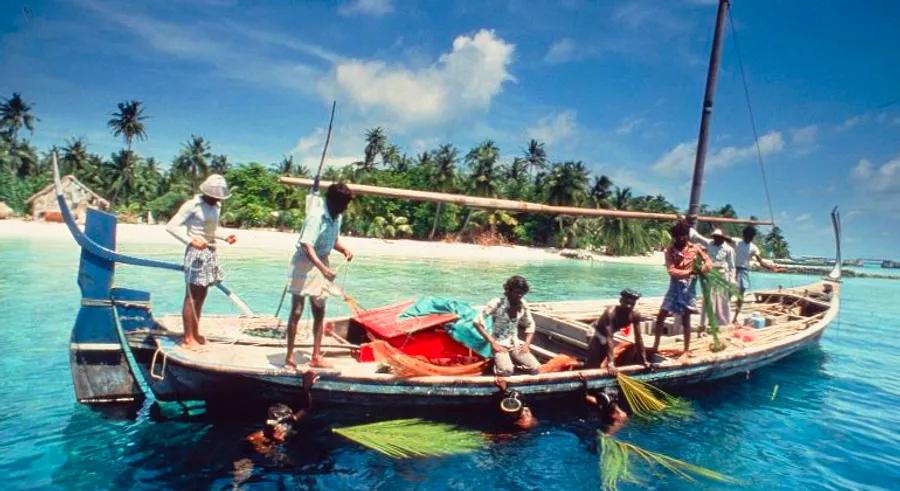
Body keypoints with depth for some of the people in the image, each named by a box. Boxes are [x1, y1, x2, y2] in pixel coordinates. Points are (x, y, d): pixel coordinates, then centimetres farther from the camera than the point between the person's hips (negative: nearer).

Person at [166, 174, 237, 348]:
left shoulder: (216, 206, 10)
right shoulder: (192, 205, -12)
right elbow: (171, 226, -14)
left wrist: (225, 237, 3)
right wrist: (191, 240, -25)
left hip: (210, 253, 7)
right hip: (196, 253, -7)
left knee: (201, 297, 13)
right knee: (191, 297, -2)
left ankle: (195, 333, 23)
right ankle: (188, 338, 5)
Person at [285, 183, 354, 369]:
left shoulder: (337, 217, 2)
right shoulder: (316, 216, -21)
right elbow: (306, 245, -29)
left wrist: (344, 249, -3)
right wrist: (323, 268, -39)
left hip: (321, 264, 8)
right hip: (305, 263, -8)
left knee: (319, 313, 11)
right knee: (297, 311, -1)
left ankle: (316, 357, 20)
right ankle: (289, 357, 8)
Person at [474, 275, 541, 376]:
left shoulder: (523, 304, -1)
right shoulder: (497, 303, -16)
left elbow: (530, 325, 13)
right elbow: (477, 321, -18)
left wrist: (527, 344, -3)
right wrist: (493, 342, -19)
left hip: (516, 344, 5)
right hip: (500, 344, -5)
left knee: (535, 368, -15)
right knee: (507, 371, -30)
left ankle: (514, 361, 11)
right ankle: (498, 363, 3)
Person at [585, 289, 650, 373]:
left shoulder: (635, 316, -20)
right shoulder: (611, 312, -38)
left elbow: (638, 338, -12)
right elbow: (609, 339, -43)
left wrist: (644, 360, -12)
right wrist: (610, 363, -48)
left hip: (611, 335, 6)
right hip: (597, 335, -6)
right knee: (592, 366, -13)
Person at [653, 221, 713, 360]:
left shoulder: (695, 248, -1)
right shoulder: (670, 251, -4)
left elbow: (708, 262, 4)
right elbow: (672, 271, -13)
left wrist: (704, 268, -18)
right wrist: (689, 272, -23)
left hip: (688, 286, -1)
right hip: (674, 286, 1)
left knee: (685, 320, 4)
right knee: (660, 316, 2)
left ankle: (687, 351, 17)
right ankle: (655, 346, 16)